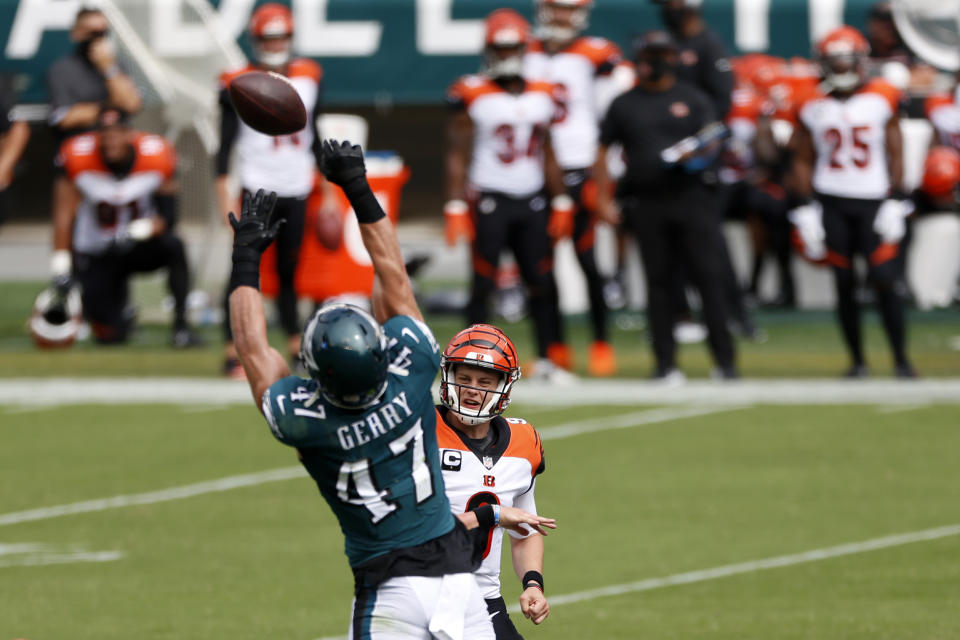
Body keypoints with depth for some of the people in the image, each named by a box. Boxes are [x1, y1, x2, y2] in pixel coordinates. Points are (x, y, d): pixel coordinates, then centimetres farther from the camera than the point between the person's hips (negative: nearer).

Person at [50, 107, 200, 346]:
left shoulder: (155, 159, -15)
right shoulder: (81, 160, -15)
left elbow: (168, 215, -11)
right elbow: (65, 211, -6)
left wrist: (142, 230, -32)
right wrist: (60, 264, -9)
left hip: (140, 248, 0)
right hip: (97, 254, 0)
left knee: (173, 246, -34)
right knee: (109, 335, -8)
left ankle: (181, 325, -21)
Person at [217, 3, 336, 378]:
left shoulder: (309, 78, 9)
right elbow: (226, 145, -5)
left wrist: (328, 193, 16)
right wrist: (225, 198, -12)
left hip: (296, 192, 4)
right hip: (257, 189, -4)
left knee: (288, 272, 10)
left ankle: (297, 349, 18)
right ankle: (233, 353, -7)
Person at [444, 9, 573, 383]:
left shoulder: (542, 96, 10)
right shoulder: (473, 96, -5)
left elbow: (547, 155, 15)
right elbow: (458, 155, -5)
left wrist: (561, 204, 11)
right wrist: (456, 207, -11)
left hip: (532, 201, 5)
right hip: (490, 199, -5)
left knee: (542, 282, 3)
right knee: (483, 283, -4)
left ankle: (546, 359, 11)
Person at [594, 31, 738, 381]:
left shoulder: (694, 99, 8)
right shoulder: (624, 105, 10)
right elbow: (603, 152, 13)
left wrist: (697, 155, -19)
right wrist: (603, 199, 5)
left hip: (691, 197, -1)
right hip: (647, 204, 1)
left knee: (709, 278, -7)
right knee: (658, 283, 3)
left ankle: (724, 360, -4)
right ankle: (665, 363, 7)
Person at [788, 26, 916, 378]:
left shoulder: (881, 99, 1)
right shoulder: (814, 106, 5)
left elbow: (895, 154, 3)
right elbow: (803, 160, 9)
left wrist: (895, 202, -4)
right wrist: (805, 210, 2)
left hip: (873, 200, -2)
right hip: (831, 203, 2)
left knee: (885, 279, -11)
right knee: (844, 283, 3)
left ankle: (901, 359, -3)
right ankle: (857, 360, 12)